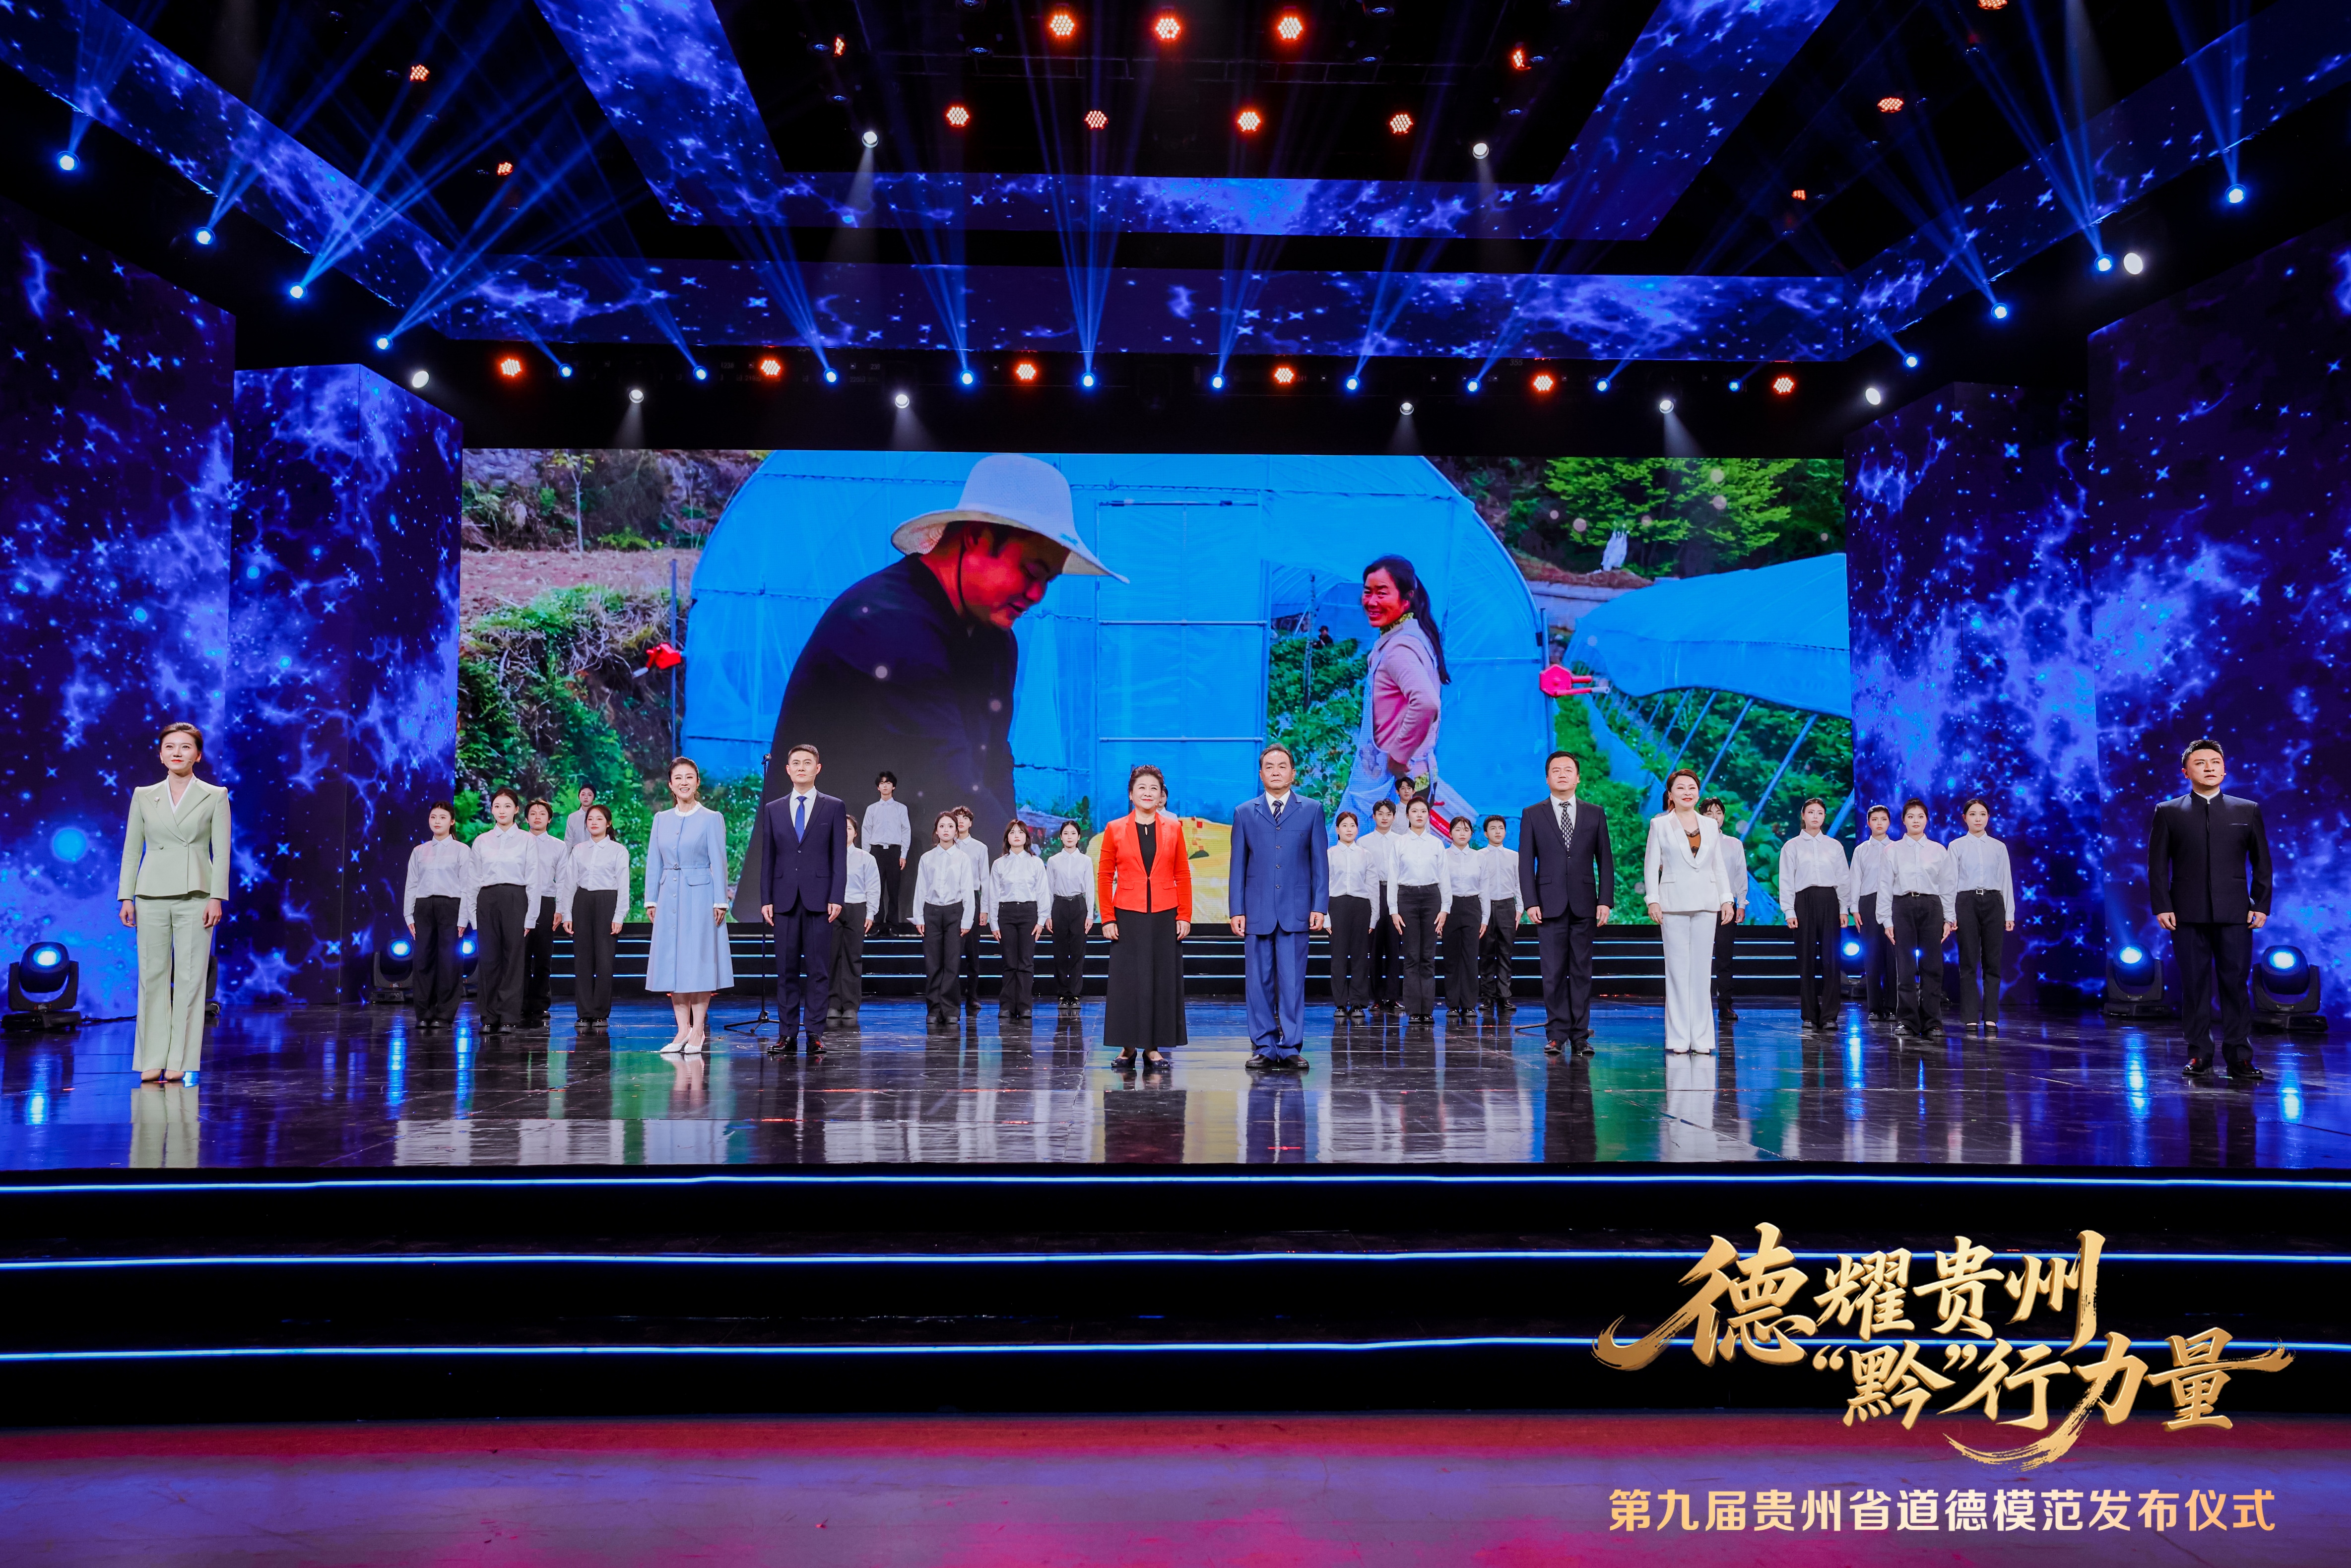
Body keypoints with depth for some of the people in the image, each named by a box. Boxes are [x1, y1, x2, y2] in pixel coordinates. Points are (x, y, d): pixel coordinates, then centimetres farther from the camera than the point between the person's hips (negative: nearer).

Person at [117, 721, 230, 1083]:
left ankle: (179, 1061, 5)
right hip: (152, 896, 2)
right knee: (152, 976, 3)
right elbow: (132, 849, 10)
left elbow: (221, 852, 0)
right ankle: (152, 1060, 10)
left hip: (194, 896, -2)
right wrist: (126, 897, 3)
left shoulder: (215, 797, 4)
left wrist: (217, 897, -8)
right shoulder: (143, 796, 10)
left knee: (190, 978, -1)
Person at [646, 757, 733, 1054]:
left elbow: (718, 862, -4)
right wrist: (651, 900, 7)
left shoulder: (711, 819, -1)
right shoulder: (661, 819, 11)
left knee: (699, 961, -4)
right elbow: (654, 862, 12)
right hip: (669, 897, 4)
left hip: (700, 896, -4)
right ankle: (683, 1030, 9)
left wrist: (720, 901, -9)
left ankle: (698, 1031, 1)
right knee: (672, 961, 4)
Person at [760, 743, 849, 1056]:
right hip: (785, 899, 2)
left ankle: (816, 1034, 4)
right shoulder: (772, 809, 11)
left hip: (819, 899, -2)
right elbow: (768, 857, 10)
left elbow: (839, 857, 2)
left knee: (818, 970, 0)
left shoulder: (834, 807, 5)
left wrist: (836, 898, -7)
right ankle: (787, 1034, 9)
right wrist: (766, 899, 2)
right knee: (786, 969, 4)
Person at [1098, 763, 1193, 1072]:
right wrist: (1107, 919, -3)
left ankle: (1154, 1047, 11)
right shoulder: (1115, 830, 3)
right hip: (1127, 917, -1)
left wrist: (1185, 916, -1)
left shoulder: (1173, 828, 6)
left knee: (1163, 980, 2)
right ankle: (1127, 1047, 10)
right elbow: (1104, 877, 4)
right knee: (1127, 981, 0)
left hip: (1165, 917, 1)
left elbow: (1183, 875, 6)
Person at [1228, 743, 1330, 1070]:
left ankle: (1291, 1048, 5)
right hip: (1257, 911, 1)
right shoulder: (1244, 812, 9)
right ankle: (1264, 1048, 11)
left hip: (1296, 911, -1)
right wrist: (1237, 910, 1)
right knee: (1259, 982, 3)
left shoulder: (1312, 810, 7)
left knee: (1293, 982, -2)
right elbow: (1237, 866, 8)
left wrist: (1320, 906, -3)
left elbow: (1320, 862, 5)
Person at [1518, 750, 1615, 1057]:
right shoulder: (1532, 815, 6)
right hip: (1549, 905, -1)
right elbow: (1526, 862, 3)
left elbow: (1605, 860, 8)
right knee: (1554, 973, -1)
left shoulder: (1595, 814, 10)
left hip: (1584, 905, 1)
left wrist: (1606, 901, -2)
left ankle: (1580, 1035, 9)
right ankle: (1557, 1035, 5)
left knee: (1582, 972, 4)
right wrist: (1530, 903, -7)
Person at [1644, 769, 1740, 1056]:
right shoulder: (1660, 825, 4)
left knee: (1702, 970, 3)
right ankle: (1679, 1038, 1)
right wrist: (1652, 900, -7)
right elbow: (1651, 865, 2)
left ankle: (1702, 1039, 6)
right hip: (1674, 903, -3)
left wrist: (1727, 899, 6)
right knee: (1678, 970, -2)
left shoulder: (1710, 825, 13)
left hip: (1706, 903, 3)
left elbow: (1719, 866, 14)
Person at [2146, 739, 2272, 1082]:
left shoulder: (2248, 810, 10)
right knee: (2194, 986, 3)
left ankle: (2239, 1058, 5)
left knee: (2236, 985, 0)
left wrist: (2261, 905, 1)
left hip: (2235, 914, 0)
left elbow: (2262, 862, 10)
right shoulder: (2168, 812, 7)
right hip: (2188, 915, 0)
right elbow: (2157, 864, 4)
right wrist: (2162, 907, -4)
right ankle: (2199, 1054, 10)